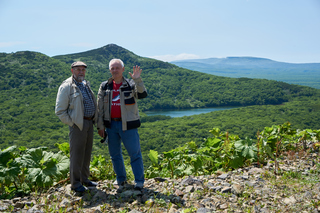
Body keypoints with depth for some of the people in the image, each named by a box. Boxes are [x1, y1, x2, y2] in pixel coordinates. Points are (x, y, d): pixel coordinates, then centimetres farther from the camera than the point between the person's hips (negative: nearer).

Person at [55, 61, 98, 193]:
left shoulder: (86, 85, 16)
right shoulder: (66, 87, -8)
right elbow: (60, 111, -10)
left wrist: (94, 119, 15)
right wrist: (72, 123, -12)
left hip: (89, 123, 7)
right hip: (77, 124, -7)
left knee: (87, 153, 14)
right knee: (77, 154, -2)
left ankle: (85, 179, 27)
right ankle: (75, 183, 9)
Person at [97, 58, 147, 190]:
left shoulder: (130, 85, 0)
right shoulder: (104, 87, 8)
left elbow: (142, 94, -20)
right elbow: (100, 108, 10)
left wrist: (137, 80, -33)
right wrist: (100, 126, 6)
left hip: (127, 125, -3)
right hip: (111, 125, 4)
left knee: (135, 154, -1)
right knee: (115, 154, 14)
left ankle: (139, 181, 12)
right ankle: (121, 179, 31)